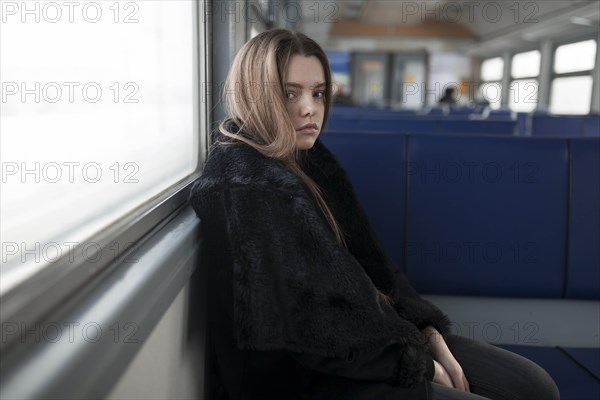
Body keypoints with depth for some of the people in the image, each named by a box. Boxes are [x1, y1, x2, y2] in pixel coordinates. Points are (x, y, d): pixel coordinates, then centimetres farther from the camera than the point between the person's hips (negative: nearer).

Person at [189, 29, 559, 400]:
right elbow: (307, 325, -22)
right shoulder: (243, 188, -20)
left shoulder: (310, 160, 6)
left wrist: (432, 337, -1)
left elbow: (367, 262, 9)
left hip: (357, 332, 8)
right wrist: (419, 363, -11)